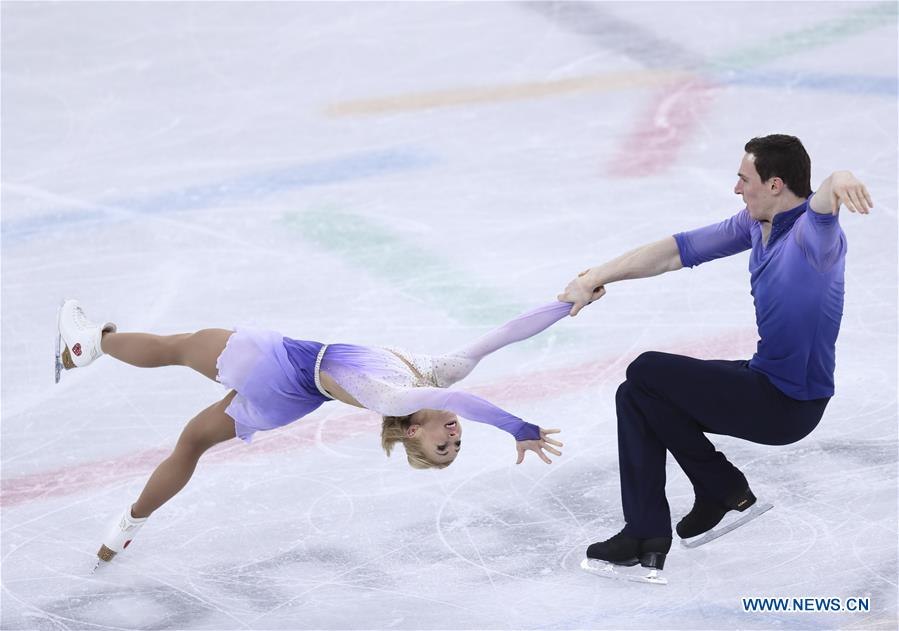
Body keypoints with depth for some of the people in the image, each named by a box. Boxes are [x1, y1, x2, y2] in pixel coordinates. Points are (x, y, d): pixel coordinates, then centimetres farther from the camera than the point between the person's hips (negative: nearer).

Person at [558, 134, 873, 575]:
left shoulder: (810, 233, -23)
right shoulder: (756, 224, 5)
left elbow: (820, 213, -49)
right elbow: (680, 251, 10)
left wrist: (836, 182, -73)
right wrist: (597, 277, 10)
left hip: (790, 404, -10)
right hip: (763, 377, 10)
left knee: (646, 373, -11)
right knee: (636, 398, 7)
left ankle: (723, 489, 4)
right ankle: (645, 539, 9)